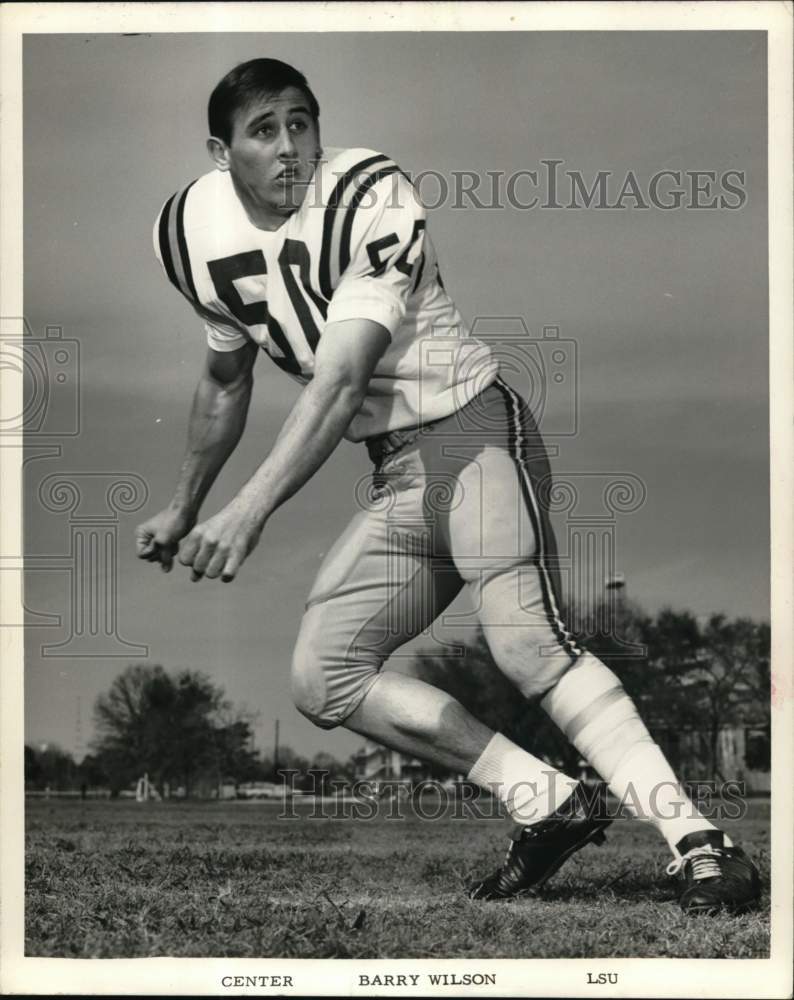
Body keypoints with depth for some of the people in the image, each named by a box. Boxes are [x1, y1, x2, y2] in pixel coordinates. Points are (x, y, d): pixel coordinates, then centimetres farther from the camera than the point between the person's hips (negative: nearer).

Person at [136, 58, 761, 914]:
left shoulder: (369, 200, -16)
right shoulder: (198, 234, 4)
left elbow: (339, 385, -23)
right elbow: (225, 382, 22)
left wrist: (249, 510, -31)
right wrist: (183, 509, 29)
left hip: (472, 430, -7)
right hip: (394, 474, 7)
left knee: (529, 646, -25)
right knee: (324, 680, -4)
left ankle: (700, 847, -25)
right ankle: (550, 807, -4)